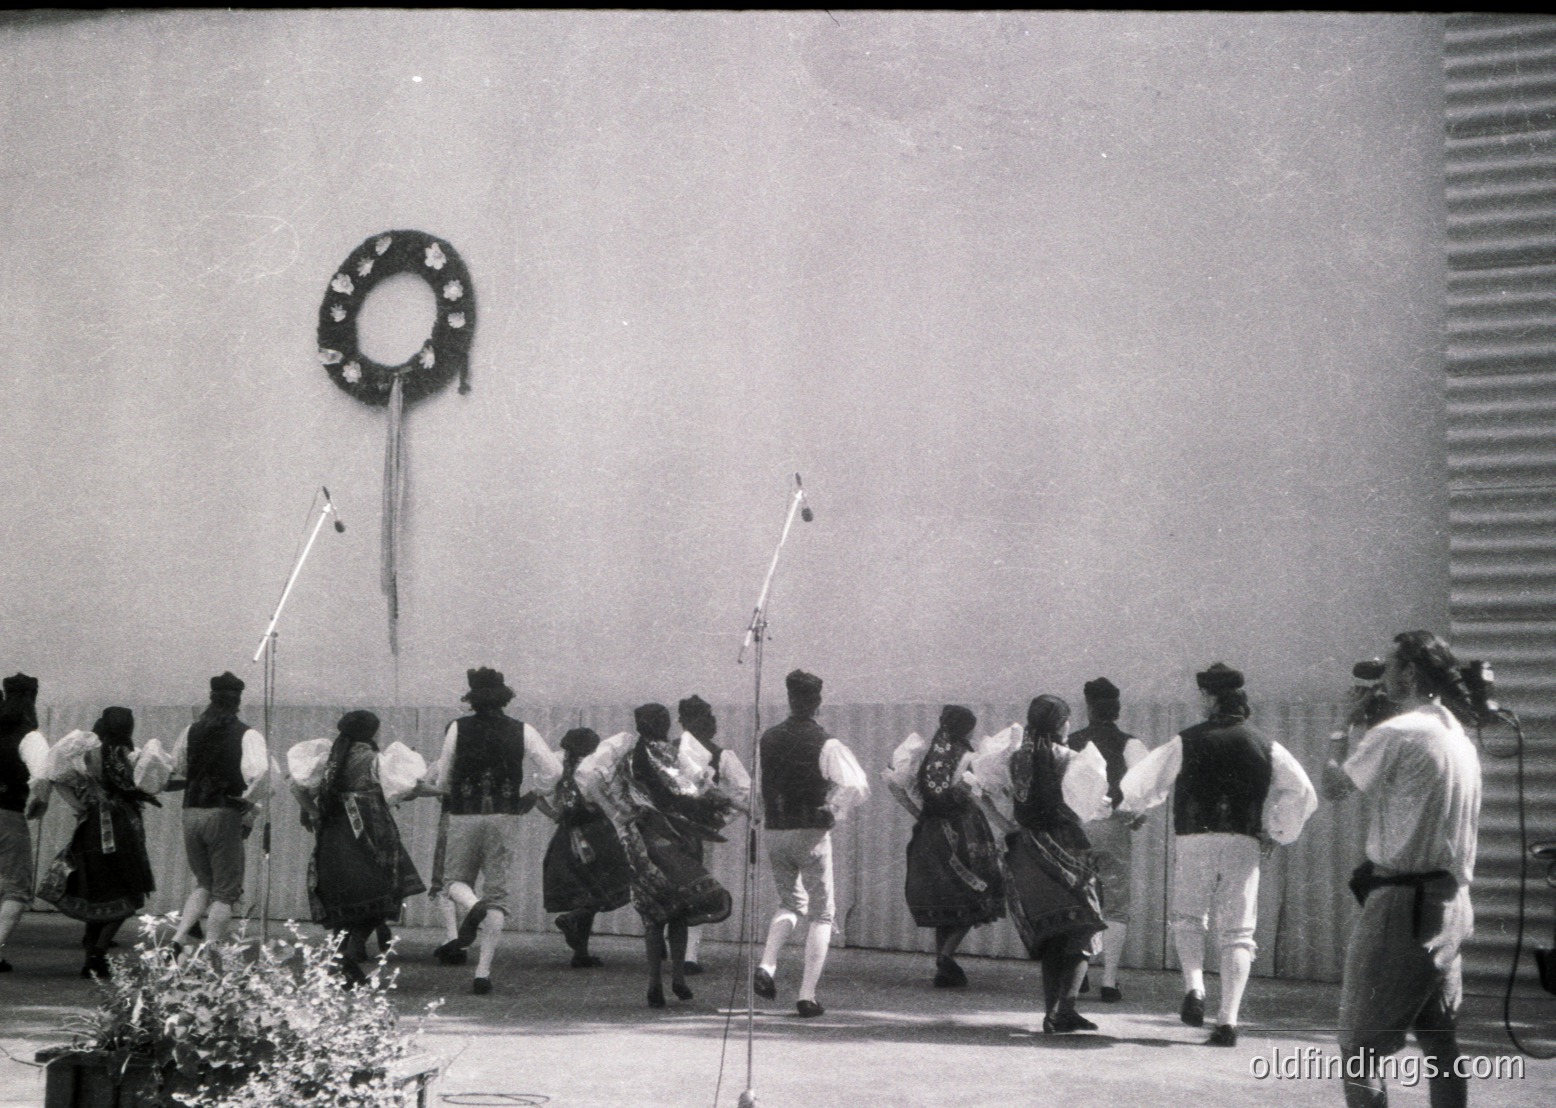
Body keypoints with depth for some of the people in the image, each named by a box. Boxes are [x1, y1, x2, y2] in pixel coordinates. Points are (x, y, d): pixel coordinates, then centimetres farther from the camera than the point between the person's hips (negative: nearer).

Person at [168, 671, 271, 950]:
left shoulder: (190, 732, 7)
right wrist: (251, 801, -8)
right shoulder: (247, 735, -7)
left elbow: (175, 771, 12)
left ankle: (178, 939, 6)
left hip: (191, 813, 5)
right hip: (225, 815, -5)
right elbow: (260, 772, -21)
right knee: (226, 891, 6)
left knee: (204, 883, 23)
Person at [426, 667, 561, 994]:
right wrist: (532, 794, 11)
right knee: (496, 892, 6)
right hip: (505, 817, 1)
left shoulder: (458, 728, -1)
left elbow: (444, 780, 4)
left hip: (464, 816, -1)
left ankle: (472, 908, -19)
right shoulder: (522, 731, 1)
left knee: (456, 879, 17)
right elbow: (553, 769, -5)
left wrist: (439, 782, 26)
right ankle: (483, 971, -1)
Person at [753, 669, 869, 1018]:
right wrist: (833, 811, -5)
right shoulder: (825, 744, -12)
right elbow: (858, 787, -19)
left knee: (790, 902, 24)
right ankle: (807, 995, 1)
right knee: (821, 913, 8)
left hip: (774, 833, 4)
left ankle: (766, 966, 1)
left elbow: (757, 789, 14)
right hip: (812, 834, -4)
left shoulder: (767, 740, 4)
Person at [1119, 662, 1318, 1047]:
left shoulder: (1186, 742, 0)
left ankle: (1194, 987, -4)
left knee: (1188, 918, 19)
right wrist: (1277, 833, 10)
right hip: (1244, 845, 1)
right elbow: (1303, 793, 0)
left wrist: (1126, 806, 24)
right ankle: (1228, 1020, -2)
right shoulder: (1266, 747, 6)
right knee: (1238, 932, 6)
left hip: (1195, 841, -1)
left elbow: (1137, 787, 2)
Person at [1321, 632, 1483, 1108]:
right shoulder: (1458, 736, 12)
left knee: (1360, 1045, -3)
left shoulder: (1396, 734, -15)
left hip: (1403, 902, -9)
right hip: (1450, 901, 9)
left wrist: (1345, 728, 10)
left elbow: (1334, 786, -5)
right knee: (1439, 1039, 16)